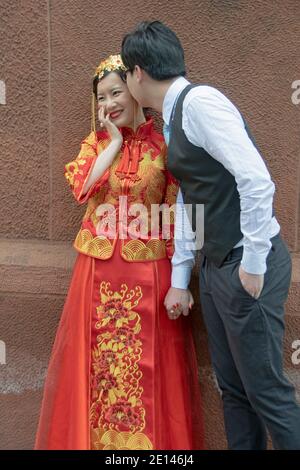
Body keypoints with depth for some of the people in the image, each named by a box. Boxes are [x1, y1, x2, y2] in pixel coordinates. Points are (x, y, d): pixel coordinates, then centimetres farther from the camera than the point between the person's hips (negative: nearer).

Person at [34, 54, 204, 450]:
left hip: (149, 268, -2)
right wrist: (115, 142, -6)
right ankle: (98, 437, 26)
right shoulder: (95, 143, 9)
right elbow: (82, 188, -11)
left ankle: (152, 440, 22)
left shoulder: (164, 144, 0)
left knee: (149, 363, 4)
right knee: (97, 359, 9)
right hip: (99, 268, 3)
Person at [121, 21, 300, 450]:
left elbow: (257, 181, -24)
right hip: (216, 265, 9)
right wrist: (179, 280, 15)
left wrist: (253, 265, -20)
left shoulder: (199, 101, -15)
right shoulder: (174, 117, 14)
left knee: (266, 390, 1)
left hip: (249, 265, -9)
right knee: (232, 387, 16)